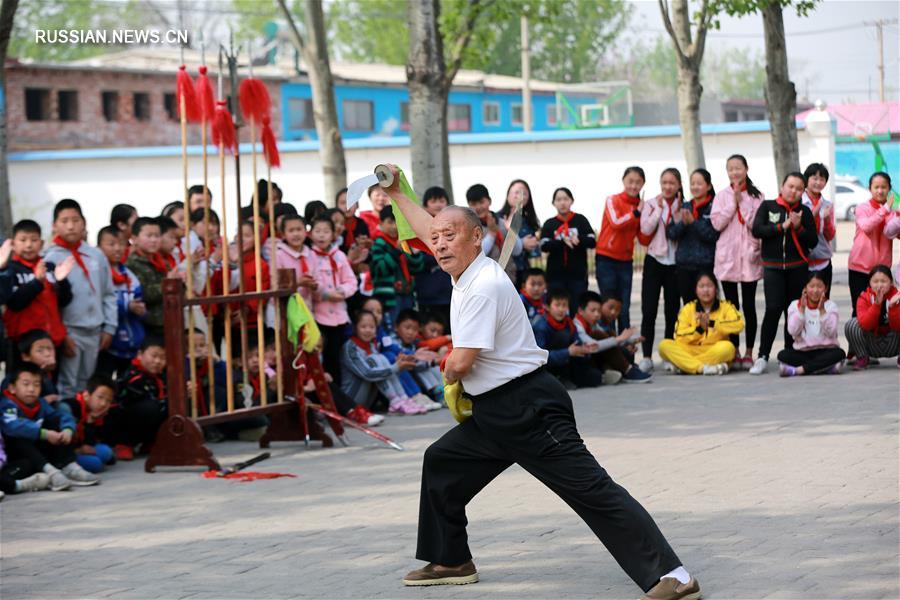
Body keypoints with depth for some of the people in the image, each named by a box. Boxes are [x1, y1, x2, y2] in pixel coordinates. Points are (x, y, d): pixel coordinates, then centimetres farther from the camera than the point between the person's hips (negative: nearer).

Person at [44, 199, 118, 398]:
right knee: (67, 385, -4)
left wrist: (109, 327, 5)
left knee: (86, 384, 13)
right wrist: (60, 335, -13)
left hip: (94, 331, 5)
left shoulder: (96, 255, 7)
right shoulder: (51, 258, -7)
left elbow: (109, 294, 11)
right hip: (68, 331, -5)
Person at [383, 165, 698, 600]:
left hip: (529, 410, -11)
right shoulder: (467, 268, 10)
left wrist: (449, 373, 1)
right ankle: (450, 561, 30)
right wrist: (396, 194, 36)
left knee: (591, 490, -15)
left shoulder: (483, 287, -18)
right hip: (494, 413, 11)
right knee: (440, 463, 19)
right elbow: (428, 228, 31)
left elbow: (462, 361, -21)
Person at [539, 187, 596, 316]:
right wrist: (562, 241, -24)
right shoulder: (549, 224, 8)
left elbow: (592, 242, -4)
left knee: (577, 311, -4)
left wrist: (579, 240, -26)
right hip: (556, 276, 1)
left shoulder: (581, 220, 6)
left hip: (578, 275, -1)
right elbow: (544, 246, -7)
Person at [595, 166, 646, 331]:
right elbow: (616, 222, -21)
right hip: (606, 260, -4)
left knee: (624, 309, 5)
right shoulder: (612, 200, -4)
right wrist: (636, 212, -22)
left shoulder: (642, 206, 8)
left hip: (626, 261, 4)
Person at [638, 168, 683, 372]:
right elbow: (646, 229, -12)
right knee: (649, 311, -7)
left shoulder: (683, 207, 5)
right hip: (654, 261, -1)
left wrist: (677, 212, -14)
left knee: (672, 312, 5)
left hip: (675, 263, 1)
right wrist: (659, 208, -13)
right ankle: (646, 357, -5)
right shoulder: (651, 204, 4)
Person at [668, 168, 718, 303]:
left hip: (706, 266, -4)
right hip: (683, 265, 4)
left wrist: (693, 222, -19)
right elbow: (671, 233, 4)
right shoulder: (684, 207, 11)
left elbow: (713, 235, -12)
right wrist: (683, 223, -15)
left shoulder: (714, 208, -3)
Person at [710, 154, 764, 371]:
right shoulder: (722, 196, 7)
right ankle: (735, 352, 10)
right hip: (727, 256, 2)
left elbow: (756, 224, -9)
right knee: (732, 305, 5)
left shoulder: (756, 196, 3)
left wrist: (742, 202, -11)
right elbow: (717, 223, -5)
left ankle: (749, 352, 5)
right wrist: (733, 202, -9)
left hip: (749, 256, -2)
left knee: (749, 305, 0)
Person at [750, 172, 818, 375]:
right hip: (772, 267, -2)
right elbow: (756, 230, -8)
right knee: (773, 309, -13)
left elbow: (813, 241, 2)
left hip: (798, 268, 2)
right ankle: (762, 357, -9)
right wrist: (782, 227, -10)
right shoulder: (767, 206, 4)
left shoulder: (804, 211, 5)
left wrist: (798, 227, -13)